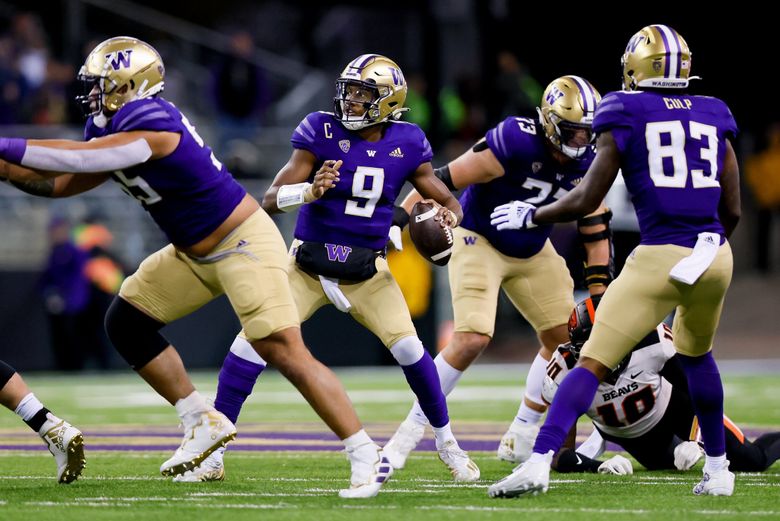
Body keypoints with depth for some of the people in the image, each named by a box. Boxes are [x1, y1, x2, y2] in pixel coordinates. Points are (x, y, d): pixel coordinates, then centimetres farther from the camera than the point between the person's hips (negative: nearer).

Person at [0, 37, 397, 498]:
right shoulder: (112, 131, 5)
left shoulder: (150, 124, -25)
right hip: (196, 254, 10)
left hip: (244, 245, -10)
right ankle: (204, 424, 13)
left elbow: (79, 159, -33)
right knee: (126, 322, 8)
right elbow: (58, 183, 11)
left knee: (284, 352, -17)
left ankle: (369, 460, -13)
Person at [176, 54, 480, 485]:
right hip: (309, 265, -1)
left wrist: (447, 217, -18)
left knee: (408, 348, -12)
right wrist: (309, 192, -35)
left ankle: (445, 441, 12)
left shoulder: (405, 146, -5)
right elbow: (271, 199, -14)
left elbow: (447, 200, 6)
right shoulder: (322, 133, -12)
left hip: (367, 271, 1)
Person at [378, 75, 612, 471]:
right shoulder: (516, 142, -29)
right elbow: (445, 180, -27)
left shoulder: (585, 163, -9)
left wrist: (598, 297, -6)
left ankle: (519, 441, 16)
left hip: (533, 253, 7)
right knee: (472, 339, -22)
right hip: (479, 242, -7)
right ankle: (408, 434, -10)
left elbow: (595, 231, -1)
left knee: (564, 338, 3)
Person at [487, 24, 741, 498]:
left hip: (660, 258, -4)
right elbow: (732, 211, 15)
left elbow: (585, 201, 1)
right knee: (696, 353, 30)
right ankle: (718, 469, 34)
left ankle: (539, 463, -17)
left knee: (594, 363, -4)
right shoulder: (714, 120, 13)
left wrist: (530, 216, 16)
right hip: (715, 256, 5)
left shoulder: (626, 119, 2)